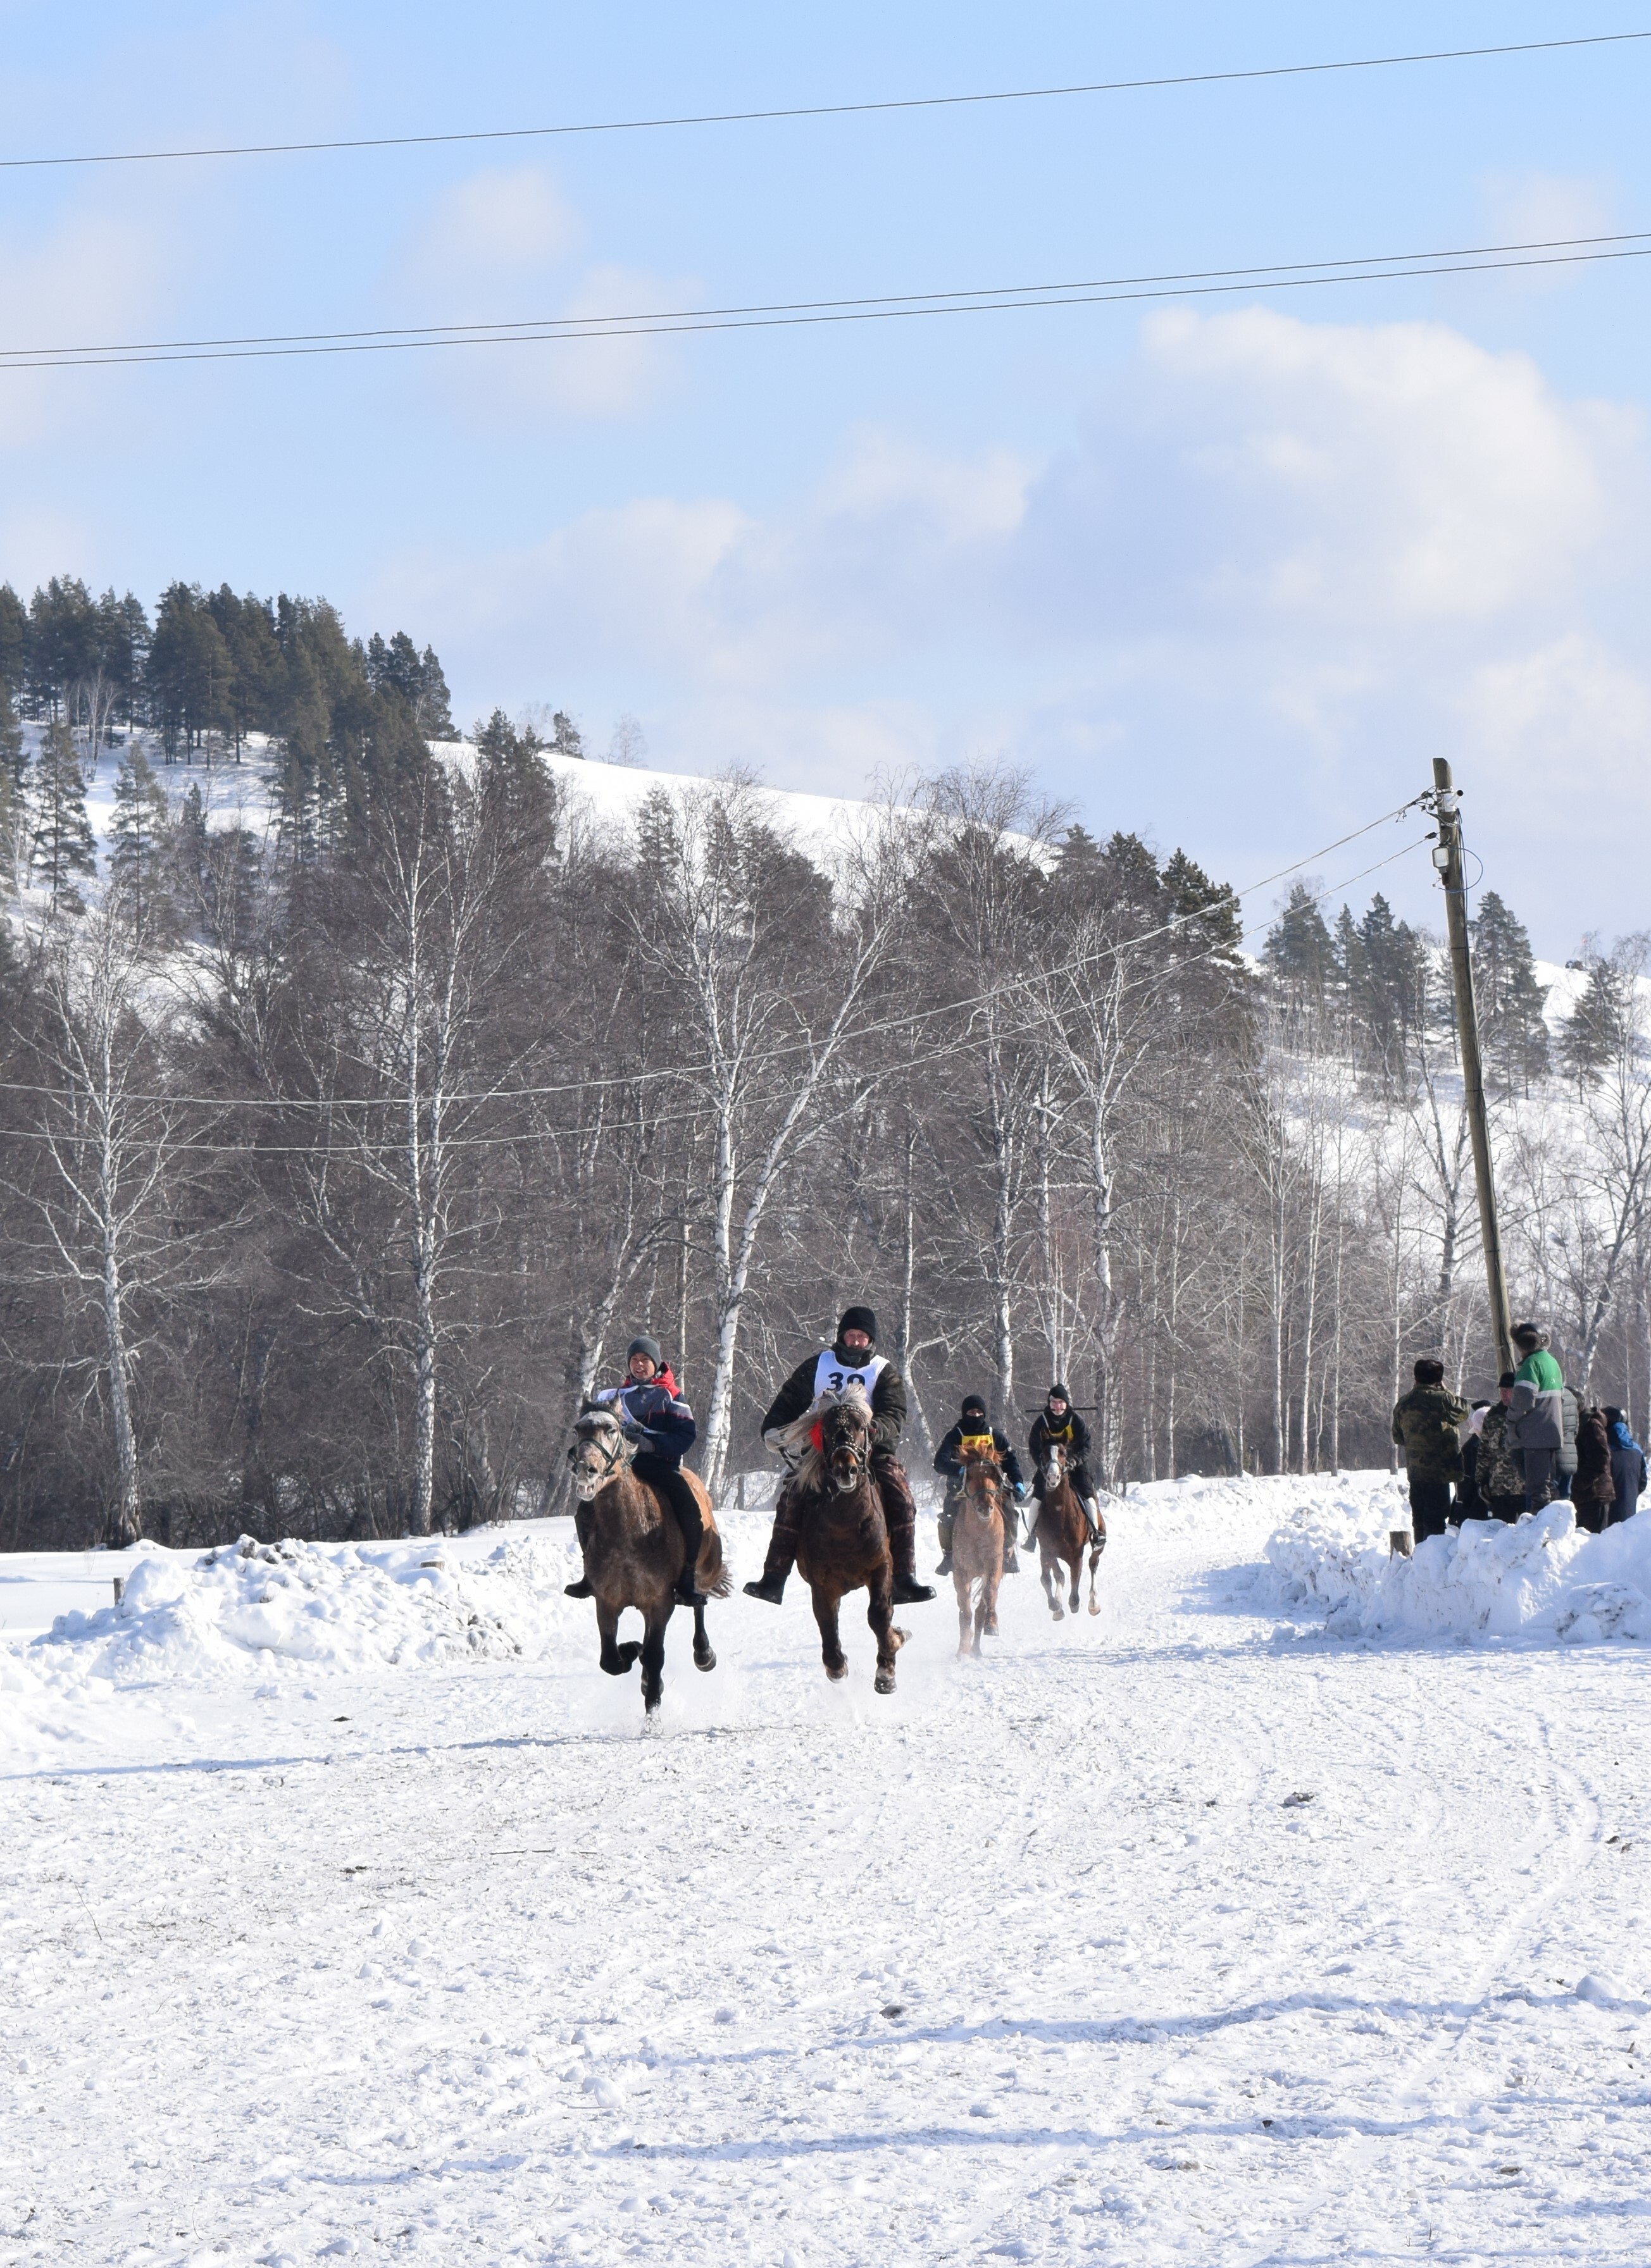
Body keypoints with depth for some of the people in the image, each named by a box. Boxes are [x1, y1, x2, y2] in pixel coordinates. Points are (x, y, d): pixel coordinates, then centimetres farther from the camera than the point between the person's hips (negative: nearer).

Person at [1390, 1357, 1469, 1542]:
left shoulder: (1403, 1403, 6)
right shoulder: (1441, 1400, -15)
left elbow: (1398, 1437, 17)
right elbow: (1463, 1411, 3)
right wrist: (1444, 1389, 10)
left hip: (1414, 1469, 6)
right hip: (1439, 1470, -6)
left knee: (1419, 1517, 14)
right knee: (1436, 1519, -4)